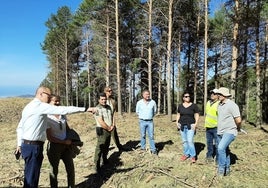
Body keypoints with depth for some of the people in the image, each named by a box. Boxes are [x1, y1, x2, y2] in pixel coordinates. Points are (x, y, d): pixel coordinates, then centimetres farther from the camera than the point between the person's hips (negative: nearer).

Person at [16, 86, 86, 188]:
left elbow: (20, 127, 20)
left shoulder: (29, 106, 15)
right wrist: (84, 109, -19)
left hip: (27, 145, 10)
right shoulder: (40, 106, -15)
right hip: (33, 147, -10)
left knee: (30, 176, 19)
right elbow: (63, 110, -21)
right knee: (31, 179, -1)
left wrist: (20, 144, 26)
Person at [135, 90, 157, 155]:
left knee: (151, 136, 0)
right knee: (143, 135, 7)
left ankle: (153, 149, 7)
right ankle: (143, 148, 19)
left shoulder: (153, 102, -2)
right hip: (142, 121, 0)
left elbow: (154, 111, 13)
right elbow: (137, 112, 11)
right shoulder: (139, 103, -4)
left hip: (150, 121, 0)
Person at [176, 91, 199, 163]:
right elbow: (178, 115, 16)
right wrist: (177, 122, 4)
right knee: (184, 141, 9)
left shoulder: (194, 105, -2)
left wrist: (196, 124, -10)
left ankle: (193, 156, 3)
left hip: (190, 126, -3)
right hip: (182, 126, 4)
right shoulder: (180, 106, 7)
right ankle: (186, 154, 23)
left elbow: (197, 115, 1)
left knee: (190, 141, -11)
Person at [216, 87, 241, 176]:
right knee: (224, 150, 16)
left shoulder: (231, 105, -16)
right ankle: (226, 170, 29)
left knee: (221, 148, -23)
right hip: (220, 132, 8)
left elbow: (238, 120, -16)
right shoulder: (220, 105, 9)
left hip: (229, 132, -8)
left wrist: (238, 128, 1)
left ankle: (221, 168, -8)